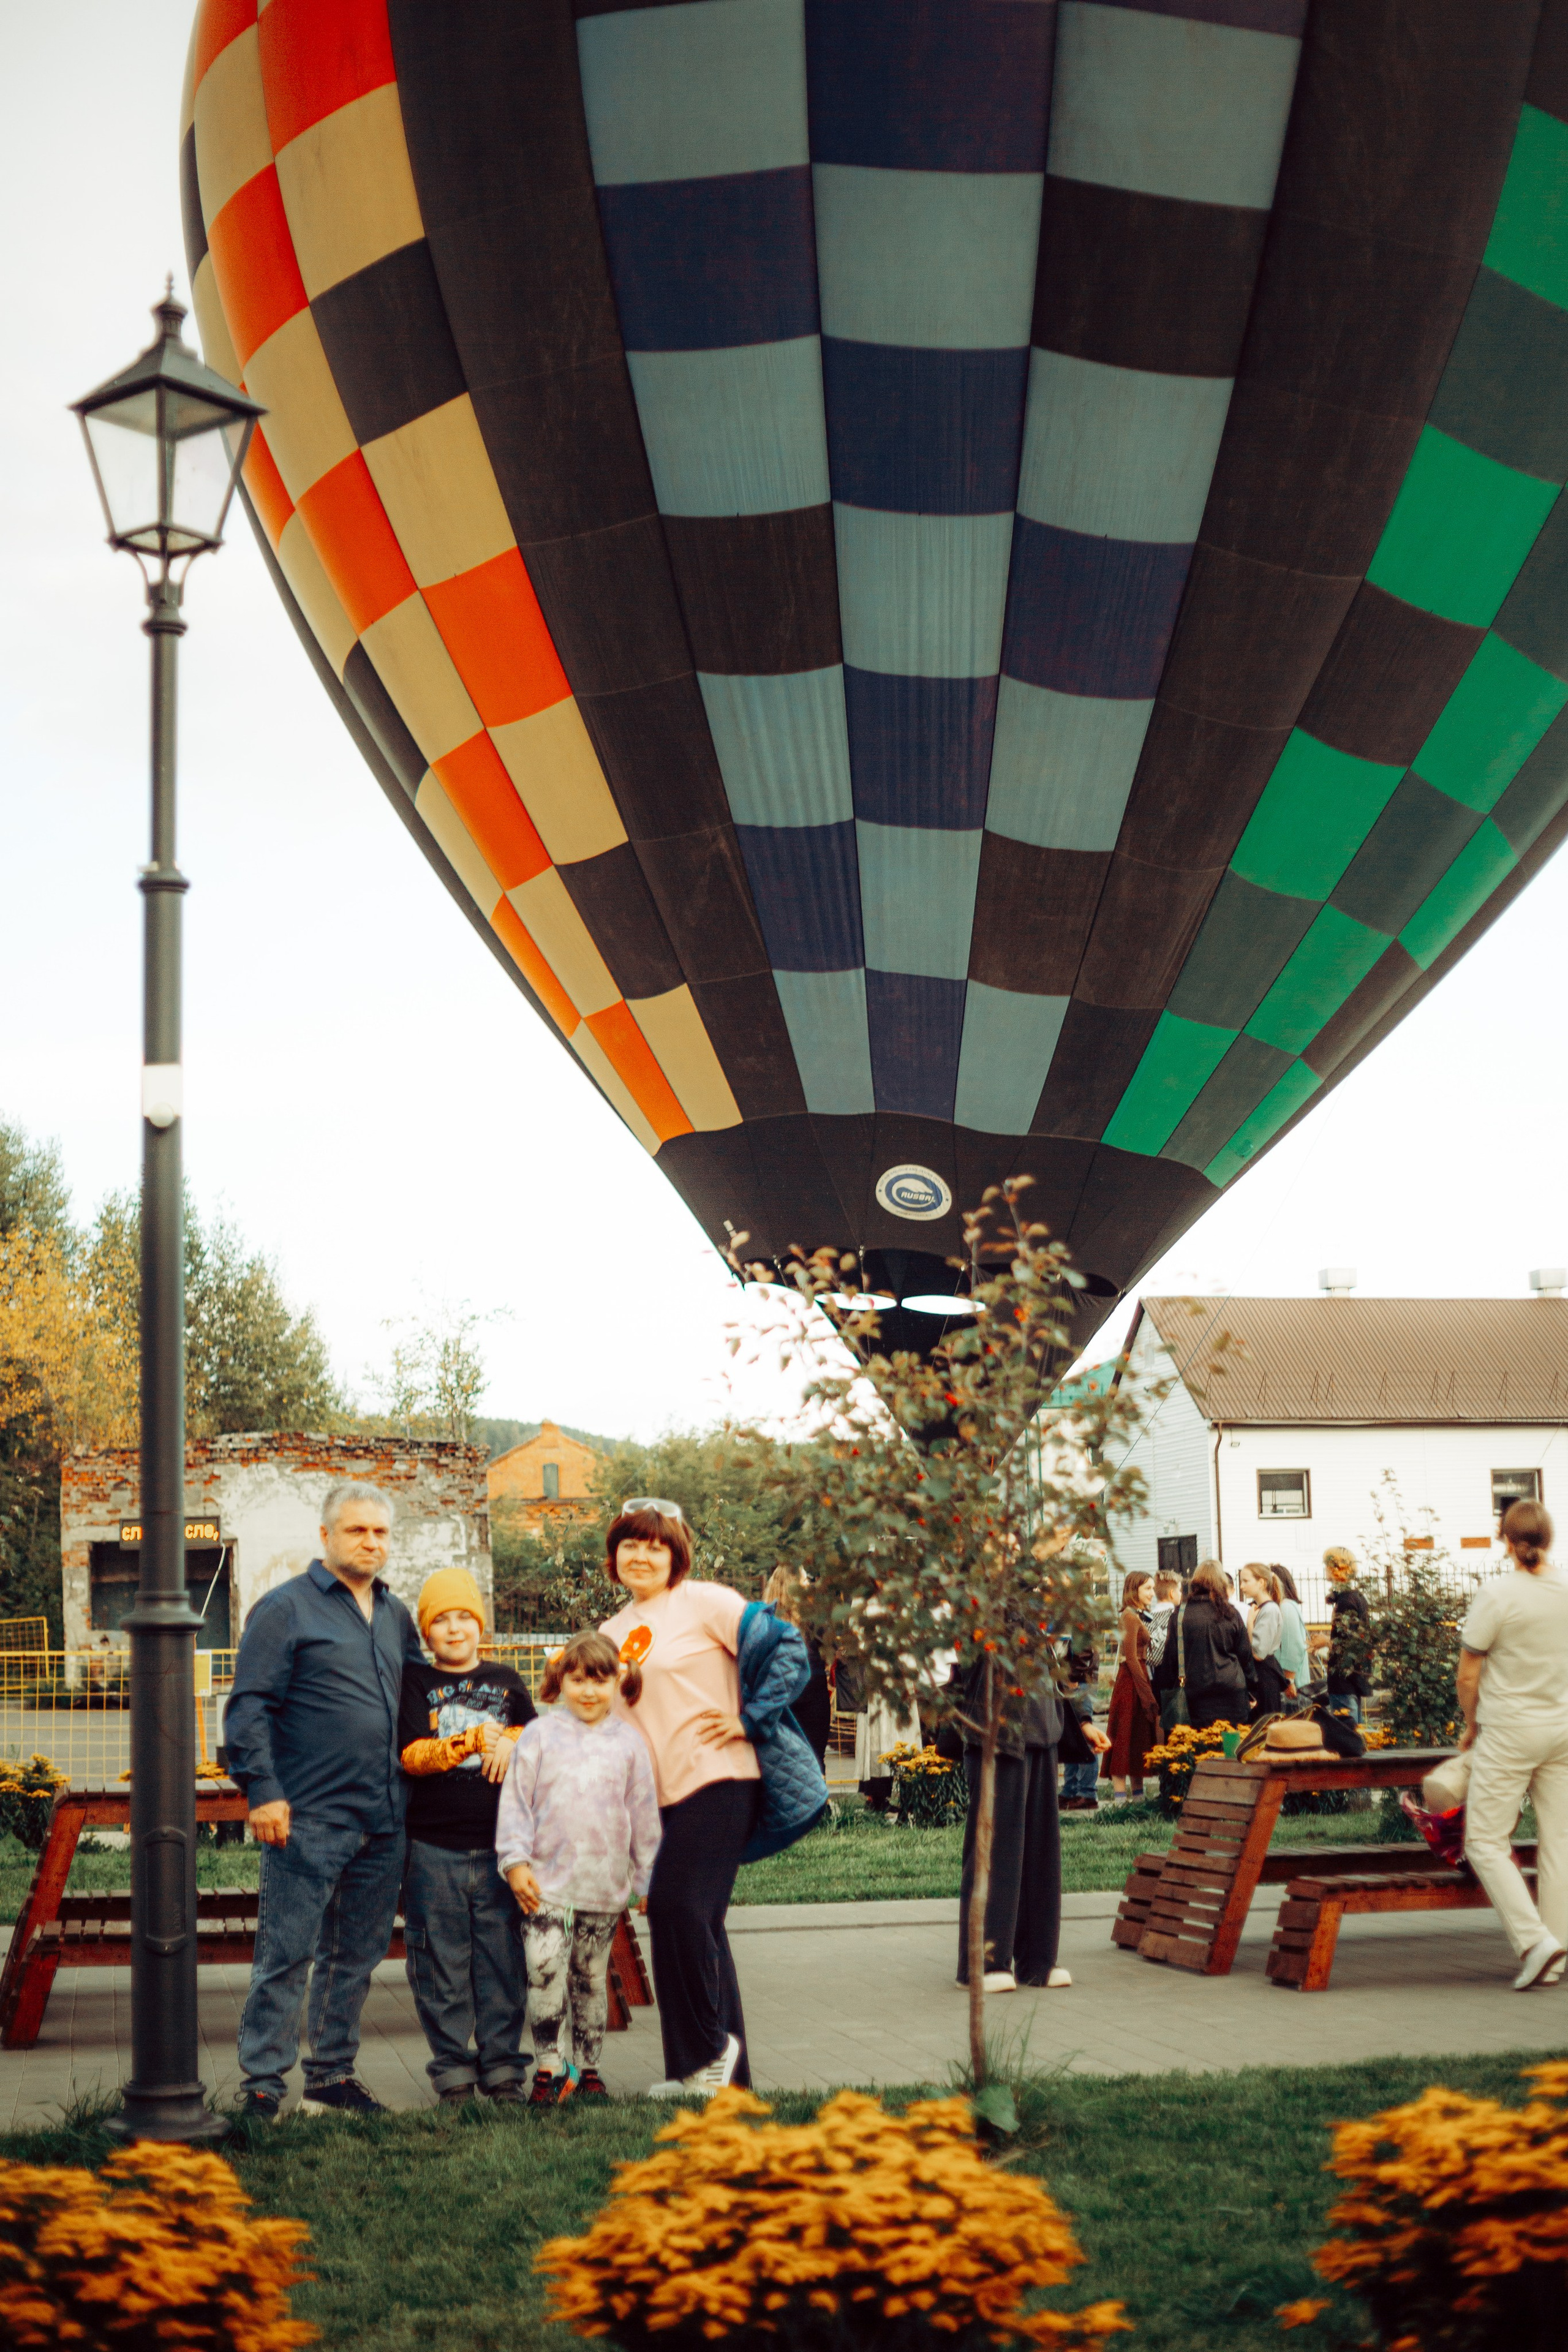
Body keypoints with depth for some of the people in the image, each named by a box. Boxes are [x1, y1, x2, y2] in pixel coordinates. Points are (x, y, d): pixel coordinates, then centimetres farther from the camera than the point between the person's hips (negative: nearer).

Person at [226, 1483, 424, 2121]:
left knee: (357, 1956, 12)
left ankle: (332, 2078, 21)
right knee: (287, 1955, -5)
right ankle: (261, 2086, 1)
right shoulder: (286, 1608, -4)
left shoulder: (396, 1615, 16)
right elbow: (249, 1706, -8)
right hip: (309, 1819, -6)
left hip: (384, 1822, 7)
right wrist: (263, 1790, -16)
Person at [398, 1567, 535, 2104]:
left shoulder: (506, 1681, 13)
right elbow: (413, 1754, -7)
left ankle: (503, 2067, 14)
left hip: (500, 1844, 2)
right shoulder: (416, 1683, 4)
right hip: (434, 1848, -2)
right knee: (442, 1965, 2)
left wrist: (509, 1745, -10)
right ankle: (453, 2072, 11)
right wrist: (475, 1741, -17)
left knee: (503, 1960, 5)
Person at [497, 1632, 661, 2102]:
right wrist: (516, 1861, -6)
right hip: (547, 1881, -2)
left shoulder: (628, 1742, 6)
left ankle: (586, 2068, 21)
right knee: (545, 1971, -12)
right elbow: (515, 1799, 1)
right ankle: (549, 2068, -5)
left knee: (591, 1978, 10)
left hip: (605, 1886, 2)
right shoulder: (539, 1734, 1)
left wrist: (648, 1879, 11)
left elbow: (644, 1814, 11)